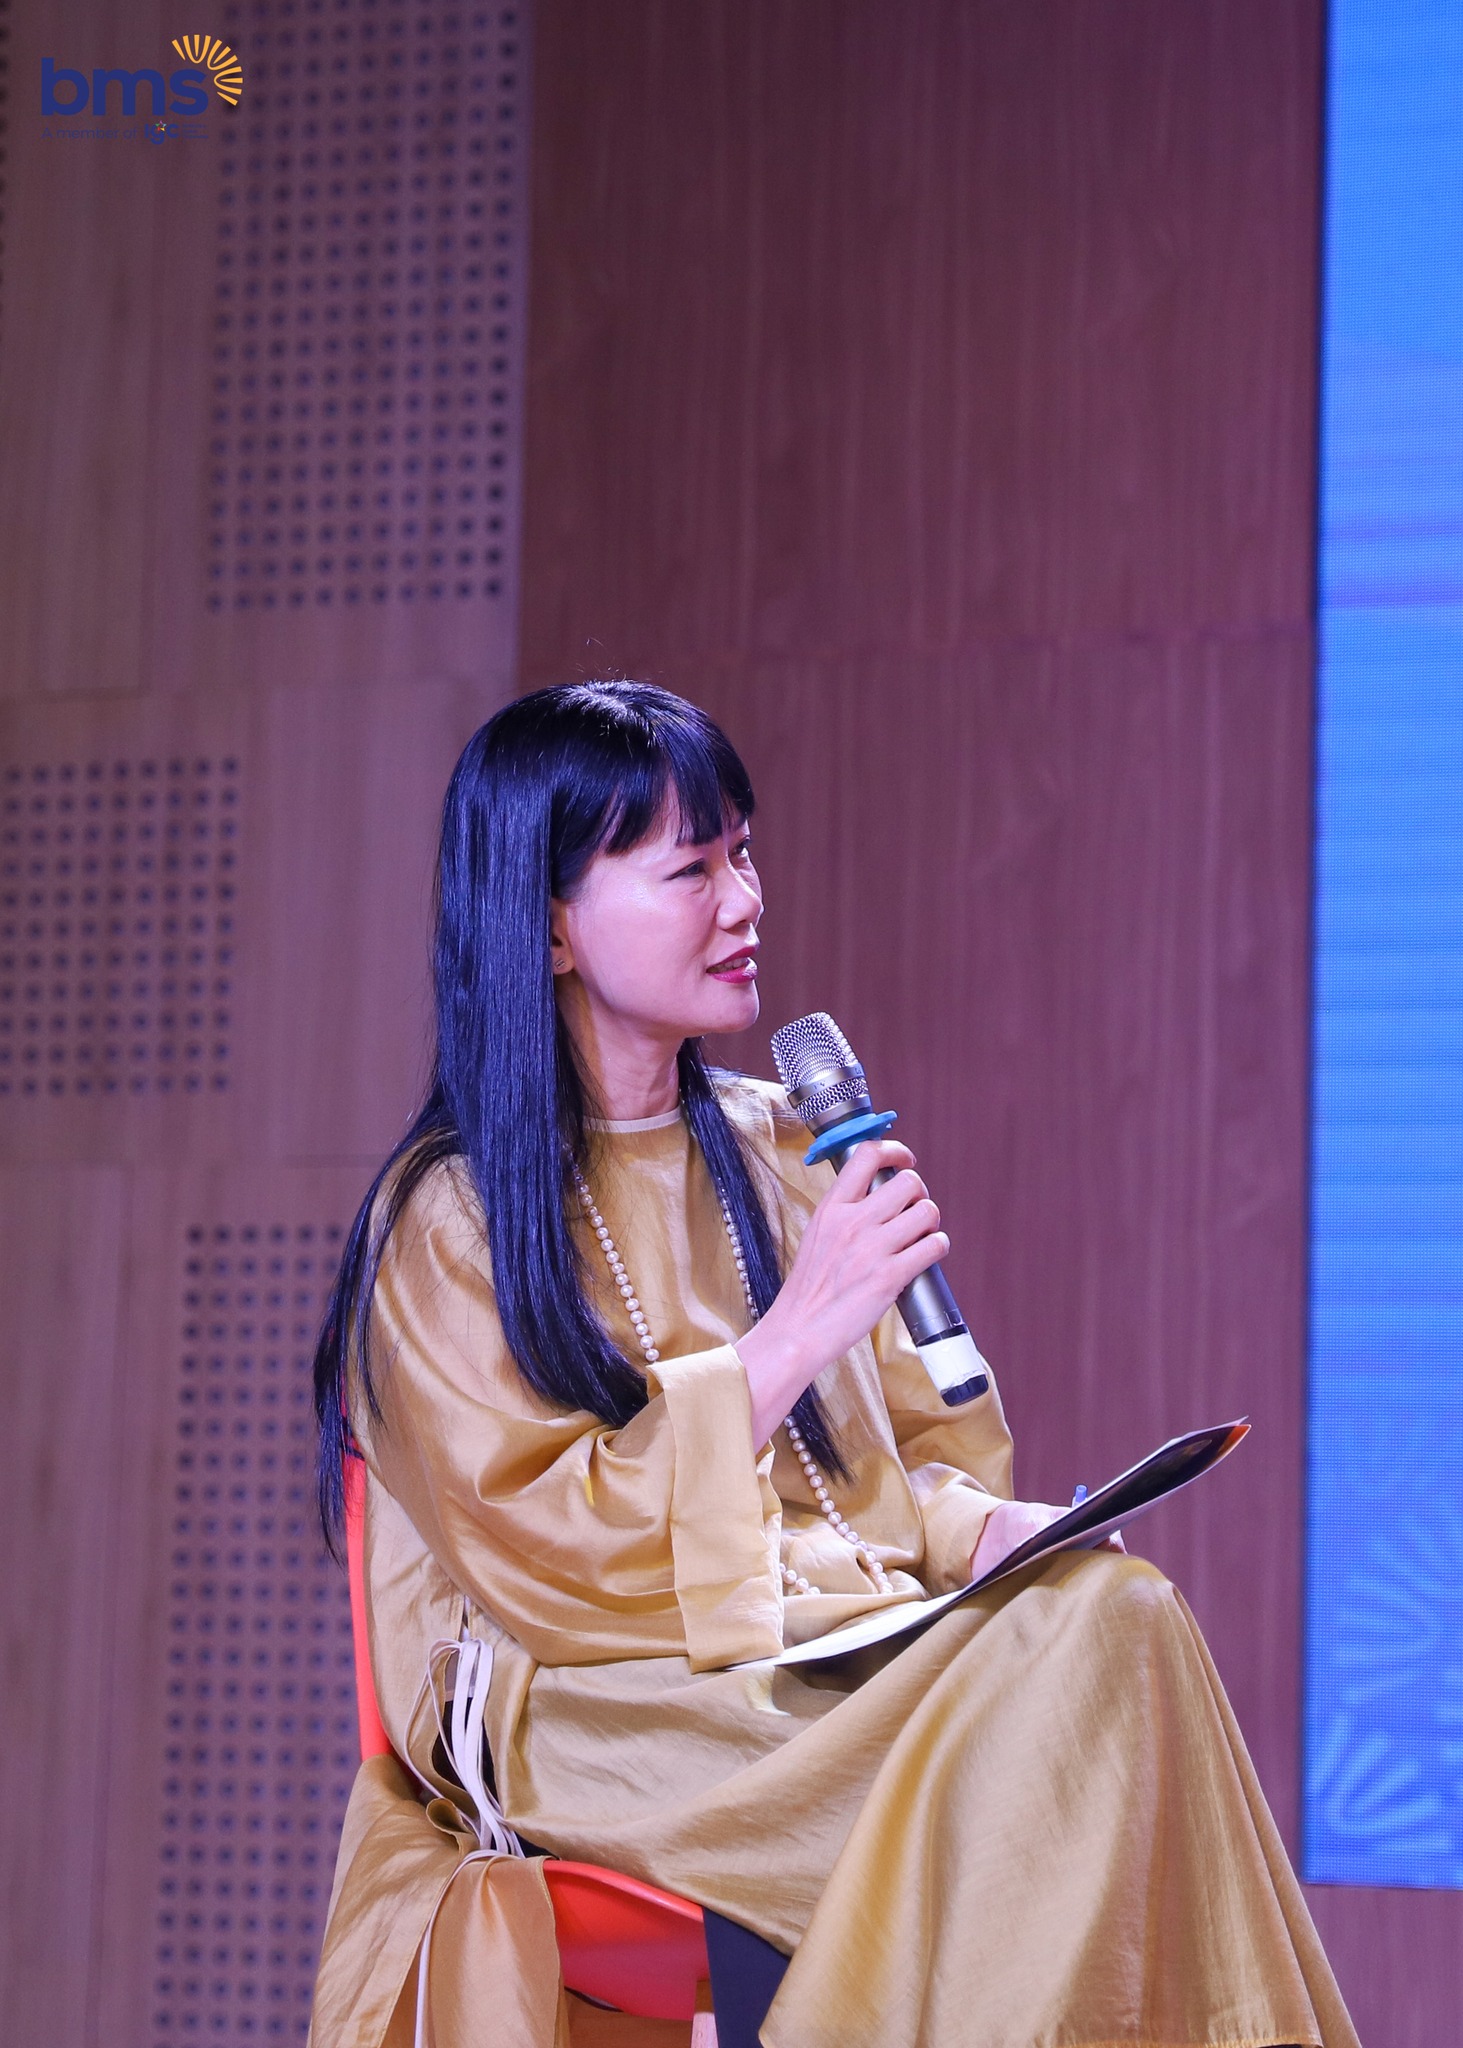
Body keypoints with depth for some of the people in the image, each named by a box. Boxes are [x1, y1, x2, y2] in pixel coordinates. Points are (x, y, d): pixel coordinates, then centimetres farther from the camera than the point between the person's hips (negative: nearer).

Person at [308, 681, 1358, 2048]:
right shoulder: (446, 1220, 1)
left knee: (1110, 1610, -28)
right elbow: (538, 1542, -9)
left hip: (842, 1639, 6)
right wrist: (798, 1333, -15)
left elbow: (906, 1459, 19)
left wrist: (988, 1527, -5)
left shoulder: (780, 1151, 19)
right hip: (601, 1712, -6)